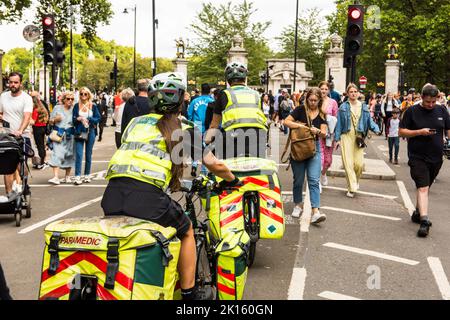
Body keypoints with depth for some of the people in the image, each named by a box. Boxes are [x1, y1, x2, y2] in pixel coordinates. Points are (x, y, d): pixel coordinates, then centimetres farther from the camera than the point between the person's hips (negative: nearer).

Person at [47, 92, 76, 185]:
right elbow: (51, 122, 11)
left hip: (69, 136, 2)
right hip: (58, 135, -2)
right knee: (57, 154, -14)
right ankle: (56, 177, -19)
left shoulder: (74, 110, 10)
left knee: (69, 156, 6)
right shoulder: (57, 108, 8)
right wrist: (55, 119, -10)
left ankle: (67, 177, 20)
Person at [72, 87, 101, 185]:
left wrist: (88, 119, -11)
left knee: (88, 154, 7)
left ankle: (87, 175, 16)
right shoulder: (77, 106, 7)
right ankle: (77, 176, -11)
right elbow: (73, 120, 7)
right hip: (79, 132, 0)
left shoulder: (93, 106, 6)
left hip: (90, 132, 0)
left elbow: (98, 118, 2)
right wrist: (79, 119, -12)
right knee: (78, 154, -8)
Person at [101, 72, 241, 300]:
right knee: (186, 230, 24)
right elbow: (214, 165, 14)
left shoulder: (135, 122, 26)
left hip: (111, 196, 4)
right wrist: (232, 180, 35)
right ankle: (189, 294, 27)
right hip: (148, 197, -4)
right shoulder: (184, 129, 13)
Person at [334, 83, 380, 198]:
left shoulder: (364, 107, 11)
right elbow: (339, 123, 5)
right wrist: (337, 139, 1)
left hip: (359, 137, 1)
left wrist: (376, 129, -11)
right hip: (346, 136, -1)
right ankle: (352, 188, -1)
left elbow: (369, 121, 9)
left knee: (359, 163, -6)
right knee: (348, 163, -7)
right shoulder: (343, 107, 5)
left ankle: (356, 181, 25)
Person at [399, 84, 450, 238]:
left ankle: (418, 213, 32)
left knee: (426, 187, 15)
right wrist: (420, 132, -16)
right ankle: (424, 221, -19)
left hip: (436, 157, 4)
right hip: (418, 157, -4)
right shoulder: (412, 111, -3)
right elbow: (402, 131, -3)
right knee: (423, 188, -13)